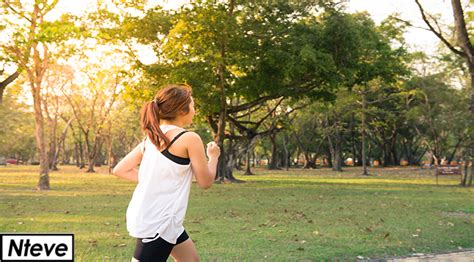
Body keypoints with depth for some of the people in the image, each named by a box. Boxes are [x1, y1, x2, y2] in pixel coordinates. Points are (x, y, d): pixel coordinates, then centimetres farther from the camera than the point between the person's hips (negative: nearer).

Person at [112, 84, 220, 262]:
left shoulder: (151, 137, 7)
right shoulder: (189, 139, -14)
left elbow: (119, 170, 8)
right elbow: (205, 181, -5)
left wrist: (154, 179, 9)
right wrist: (213, 156, 12)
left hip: (146, 216, 9)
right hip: (157, 222, -9)